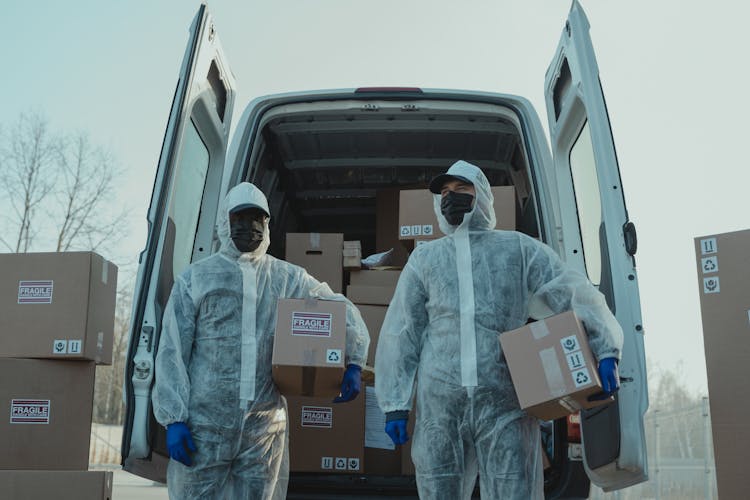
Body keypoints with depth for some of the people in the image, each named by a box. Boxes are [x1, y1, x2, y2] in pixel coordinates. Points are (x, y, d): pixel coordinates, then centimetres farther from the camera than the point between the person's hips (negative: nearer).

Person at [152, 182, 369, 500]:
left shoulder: (288, 279, 10)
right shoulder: (195, 279, 4)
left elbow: (343, 310, 17)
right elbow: (172, 351, 0)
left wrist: (354, 363, 4)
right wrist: (173, 418, -7)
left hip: (265, 426, 2)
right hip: (205, 424, -2)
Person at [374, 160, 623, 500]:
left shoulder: (519, 248, 13)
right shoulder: (424, 258, 16)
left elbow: (573, 292, 5)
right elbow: (400, 333, 12)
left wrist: (604, 348, -11)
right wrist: (395, 404, 4)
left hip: (506, 403, -1)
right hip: (438, 405, 2)